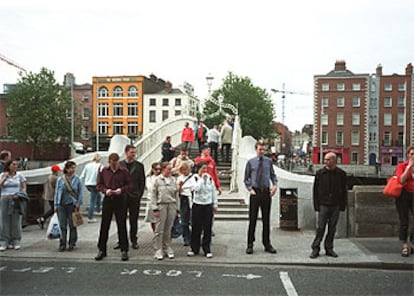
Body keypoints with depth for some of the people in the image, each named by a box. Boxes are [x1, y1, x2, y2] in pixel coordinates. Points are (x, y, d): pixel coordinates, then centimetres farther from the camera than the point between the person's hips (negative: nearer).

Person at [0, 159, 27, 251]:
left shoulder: (20, 175, 7)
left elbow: (24, 187, 7)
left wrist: (19, 195, -9)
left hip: (16, 200, 0)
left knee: (16, 221, 0)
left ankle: (16, 242, 7)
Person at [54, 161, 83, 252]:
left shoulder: (77, 179, 2)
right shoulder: (60, 179, 5)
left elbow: (80, 193, 3)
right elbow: (57, 192, 9)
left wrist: (78, 204, -4)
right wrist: (56, 205, 5)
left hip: (72, 205, -1)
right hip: (61, 205, 1)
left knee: (72, 225, 4)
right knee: (62, 226, 3)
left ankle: (72, 244, 14)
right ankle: (62, 244, 12)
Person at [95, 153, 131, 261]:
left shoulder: (124, 171, -1)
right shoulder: (104, 171, 3)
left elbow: (129, 184, 2)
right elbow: (99, 184, 8)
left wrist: (121, 189, -15)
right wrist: (105, 190, -11)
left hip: (120, 200, -2)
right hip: (107, 200, 2)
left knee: (122, 226, 3)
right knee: (104, 225, 6)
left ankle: (124, 250, 13)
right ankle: (101, 250, 19)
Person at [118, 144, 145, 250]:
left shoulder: (139, 165, 3)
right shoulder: (119, 165, 4)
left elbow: (142, 182, 3)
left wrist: (139, 195, -3)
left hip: (134, 197, 0)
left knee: (134, 220, 6)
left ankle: (134, 240, 16)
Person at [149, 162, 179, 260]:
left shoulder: (173, 180, 9)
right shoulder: (157, 180, -1)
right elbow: (153, 195, -2)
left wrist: (176, 208, 12)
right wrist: (155, 208, -8)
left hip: (172, 205, 3)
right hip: (161, 205, -3)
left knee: (168, 229, 8)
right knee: (159, 229, -1)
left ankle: (167, 248, 19)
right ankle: (158, 250, 7)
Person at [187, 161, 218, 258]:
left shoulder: (210, 178, 5)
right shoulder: (194, 178, -4)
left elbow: (213, 191, 11)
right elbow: (196, 188, -22)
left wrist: (215, 204, 10)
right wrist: (202, 178, -16)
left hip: (208, 205, 2)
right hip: (197, 205, -2)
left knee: (207, 228, 4)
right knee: (196, 228, 4)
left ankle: (207, 249, 13)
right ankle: (194, 249, 17)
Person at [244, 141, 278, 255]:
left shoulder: (269, 161, 4)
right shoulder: (250, 162, 0)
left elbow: (273, 175, 12)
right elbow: (246, 178, 6)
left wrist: (275, 185, -5)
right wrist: (250, 189, -5)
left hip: (266, 192, 2)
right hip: (255, 192, -2)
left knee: (266, 219, 9)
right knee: (252, 219, 2)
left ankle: (267, 244, 20)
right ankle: (250, 244, 12)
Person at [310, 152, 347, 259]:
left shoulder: (341, 174, 4)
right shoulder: (320, 173, 2)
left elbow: (344, 191, 9)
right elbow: (315, 190, 3)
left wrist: (342, 205, 2)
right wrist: (316, 205, -2)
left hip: (335, 206, 2)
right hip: (323, 205, -1)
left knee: (332, 229, 8)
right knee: (320, 228, -4)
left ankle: (329, 248, 19)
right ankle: (315, 249, 3)